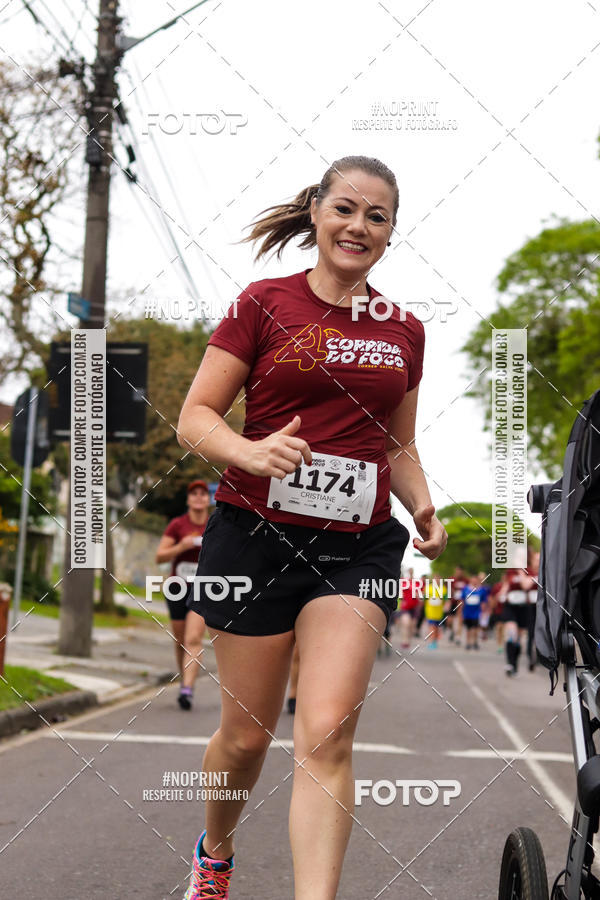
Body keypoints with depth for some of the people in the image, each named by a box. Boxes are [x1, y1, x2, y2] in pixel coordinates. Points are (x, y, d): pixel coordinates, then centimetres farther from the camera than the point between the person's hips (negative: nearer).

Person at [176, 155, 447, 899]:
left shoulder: (403, 331, 11)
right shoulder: (265, 304, 0)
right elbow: (194, 418, -3)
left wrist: (422, 507, 1)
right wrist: (252, 453, -23)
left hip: (356, 546, 2)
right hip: (257, 534, -2)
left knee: (327, 733, -13)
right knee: (248, 732, 9)